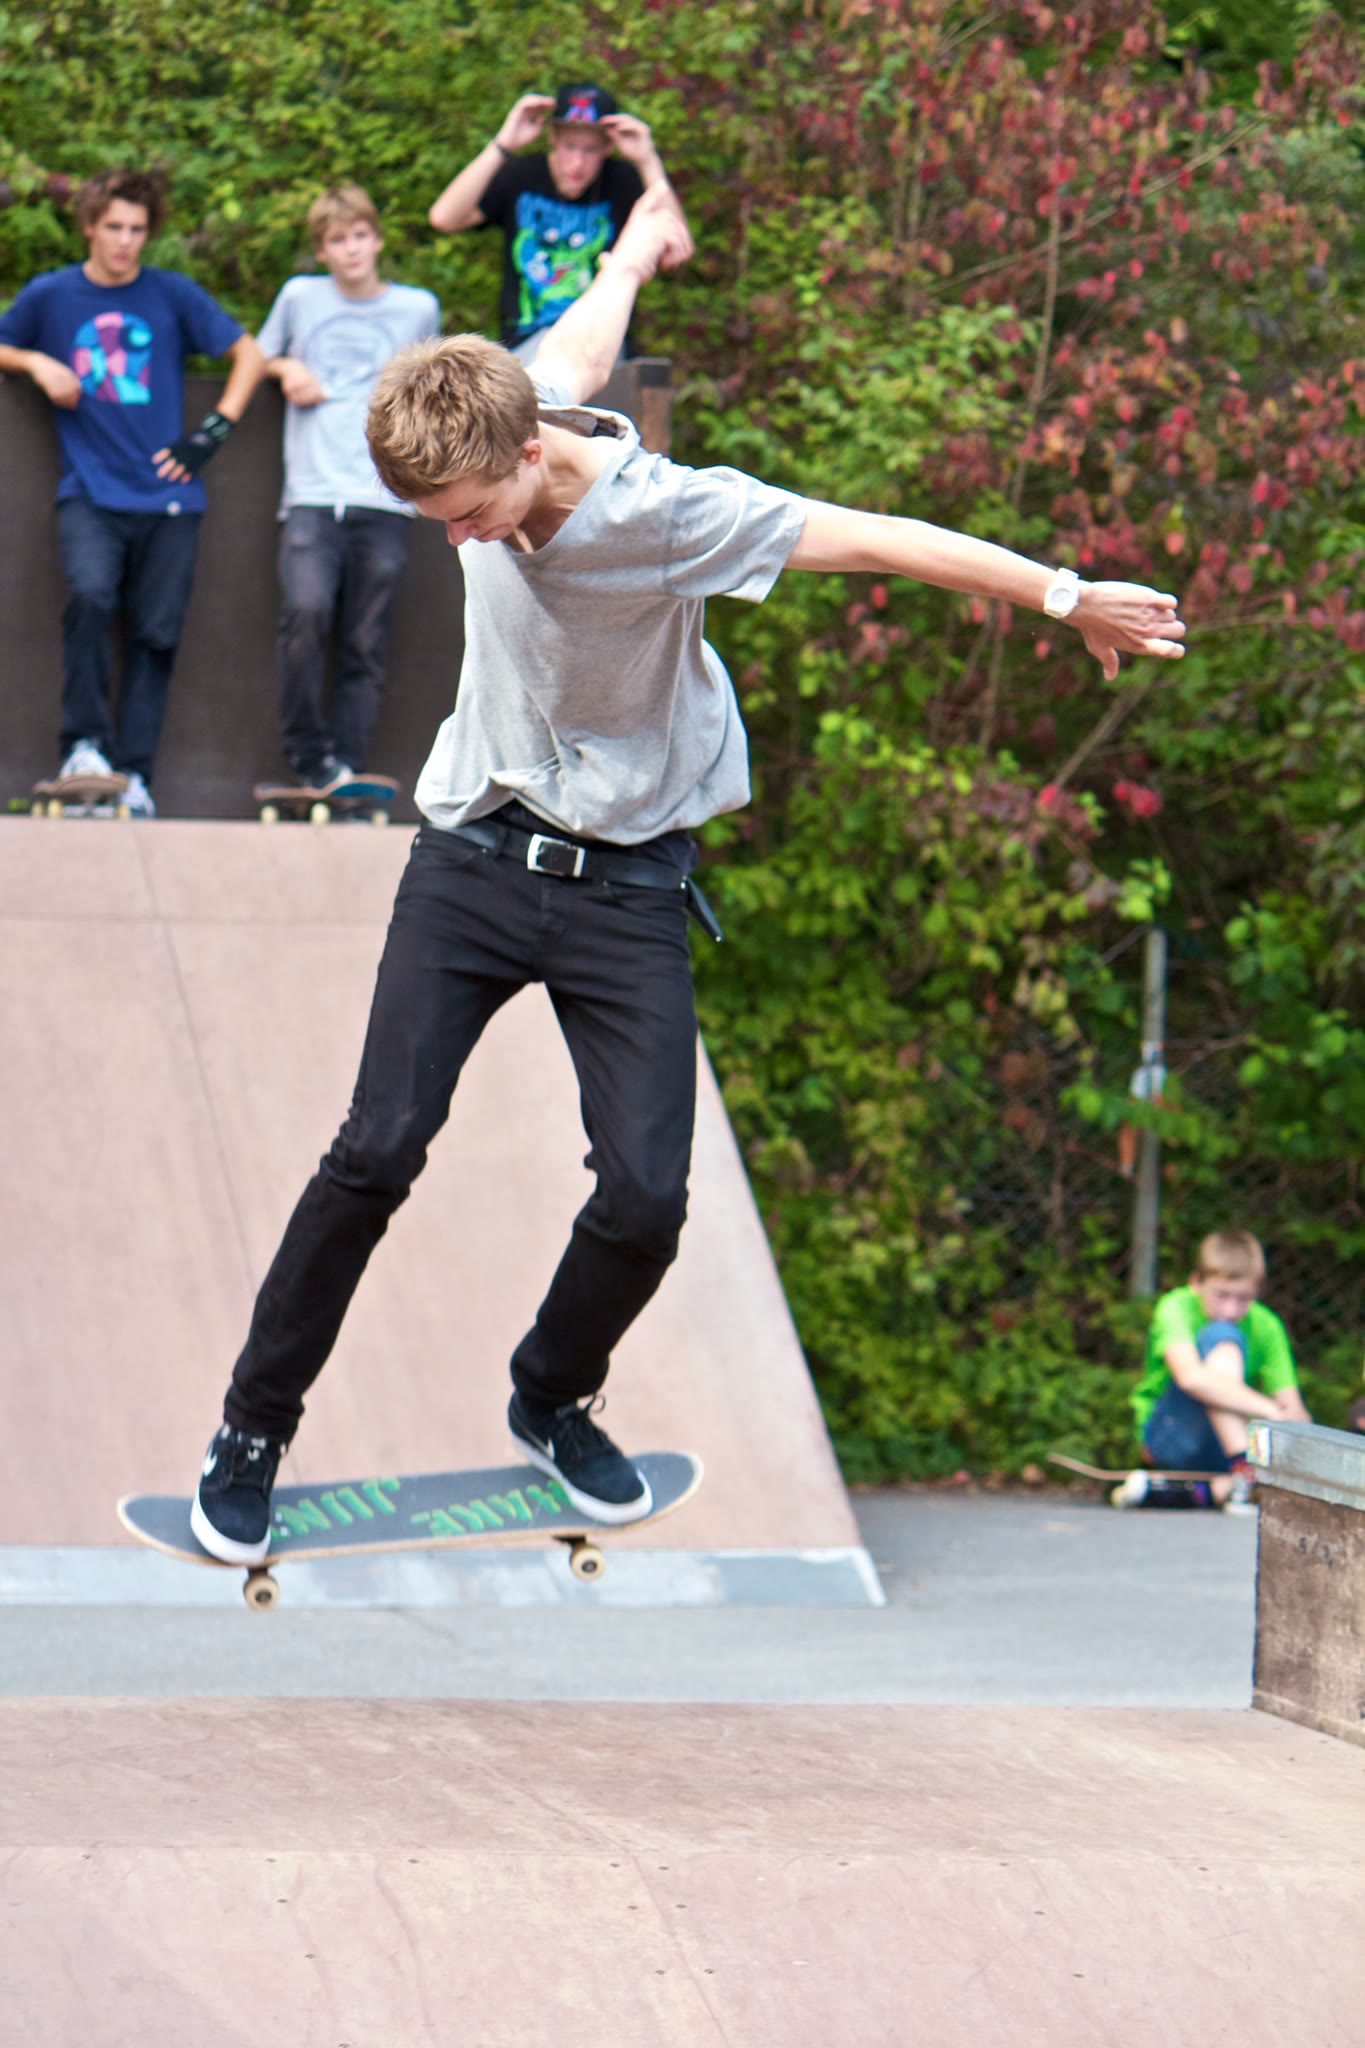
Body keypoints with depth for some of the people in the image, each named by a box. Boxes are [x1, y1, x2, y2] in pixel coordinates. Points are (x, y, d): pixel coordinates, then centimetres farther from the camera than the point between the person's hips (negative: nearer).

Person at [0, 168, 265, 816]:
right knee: (90, 595, -26)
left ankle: (134, 772, 5)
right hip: (90, 493, -1)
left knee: (155, 635, -1)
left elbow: (249, 356, 12)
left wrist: (212, 434, 3)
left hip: (166, 495, 1)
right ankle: (84, 742, -14)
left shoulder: (174, 295, 6)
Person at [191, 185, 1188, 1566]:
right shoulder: (498, 413, -8)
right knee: (380, 1149, -10)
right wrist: (635, 249, 35)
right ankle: (253, 1431, 4)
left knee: (646, 1195, -10)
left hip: (625, 890, -3)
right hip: (475, 856, 3)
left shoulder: (658, 515, -25)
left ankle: (551, 1404, 19)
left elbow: (871, 540, -23)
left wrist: (1065, 596, -22)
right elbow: (580, 348, 14)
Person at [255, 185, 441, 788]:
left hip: (384, 501, 1)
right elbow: (259, 356, 27)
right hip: (311, 495, -1)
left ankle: (347, 768, 2)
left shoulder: (418, 309, 14)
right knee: (306, 611, -23)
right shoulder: (300, 297, 12)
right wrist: (287, 370, 6)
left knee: (366, 647, -3)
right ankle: (307, 750, -10)